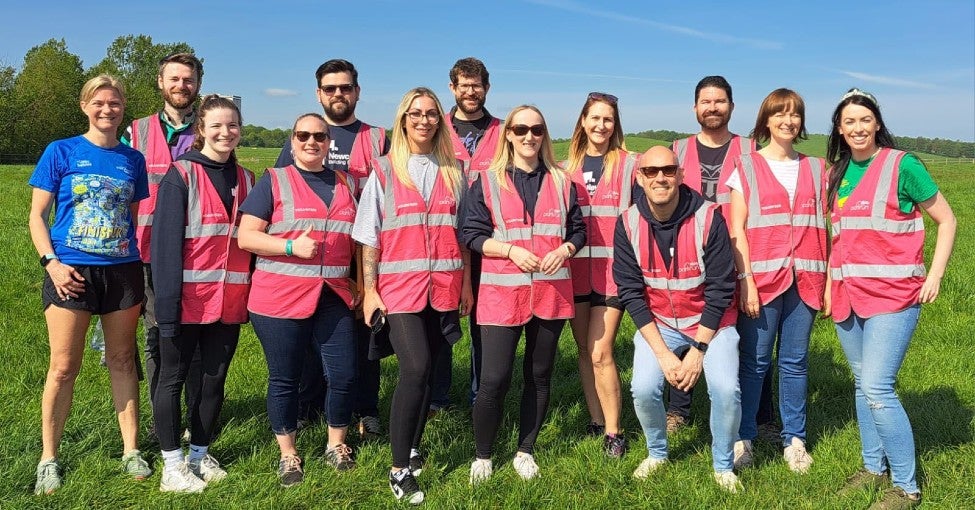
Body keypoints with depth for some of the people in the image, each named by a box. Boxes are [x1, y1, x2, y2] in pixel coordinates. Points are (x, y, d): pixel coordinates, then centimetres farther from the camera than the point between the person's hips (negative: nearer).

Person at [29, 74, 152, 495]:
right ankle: (48, 458, 17)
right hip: (71, 272, -2)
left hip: (123, 271, 3)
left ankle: (131, 450, 20)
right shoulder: (61, 151, 0)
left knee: (122, 361, 10)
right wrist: (51, 261, -12)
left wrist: (140, 259, 4)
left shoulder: (132, 159, 7)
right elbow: (37, 215, 0)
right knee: (63, 368, 2)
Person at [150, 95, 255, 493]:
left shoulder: (244, 179, 10)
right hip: (189, 298, -5)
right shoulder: (181, 174, -7)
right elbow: (166, 241, -12)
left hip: (230, 299, 5)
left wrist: (254, 293, 8)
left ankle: (200, 455, 28)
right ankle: (172, 467, 17)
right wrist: (167, 300, -19)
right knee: (173, 377, 6)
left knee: (215, 379, 13)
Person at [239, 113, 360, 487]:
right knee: (284, 378, 7)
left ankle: (336, 445, 27)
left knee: (344, 375, 4)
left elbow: (357, 239, 20)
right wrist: (292, 246, -19)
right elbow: (246, 236, -6)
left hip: (334, 298, 3)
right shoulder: (273, 181, 0)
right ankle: (287, 454, 25)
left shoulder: (346, 184, 12)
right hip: (280, 298, -3)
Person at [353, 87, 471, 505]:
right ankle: (399, 469, -2)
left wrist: (466, 282, 8)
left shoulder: (453, 171, 10)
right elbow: (369, 236, 1)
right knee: (415, 369, -15)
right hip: (400, 286, -3)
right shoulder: (384, 170, 2)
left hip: (444, 287, 3)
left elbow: (463, 231, 13)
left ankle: (413, 447, 27)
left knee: (426, 371, 8)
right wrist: (369, 290, -4)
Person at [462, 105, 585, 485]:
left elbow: (578, 229, 12)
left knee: (540, 375, 11)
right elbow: (472, 235, -3)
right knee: (494, 379, -5)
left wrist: (565, 249, -9)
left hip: (551, 291, 3)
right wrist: (511, 249, -16)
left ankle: (525, 451, 28)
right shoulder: (487, 181, 1)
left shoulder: (560, 181, 9)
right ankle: (482, 456, 16)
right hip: (502, 293, -3)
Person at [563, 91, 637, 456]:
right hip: (576, 269, 4)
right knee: (584, 349, 11)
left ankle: (613, 432, 5)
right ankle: (596, 420, 25)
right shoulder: (568, 167, 11)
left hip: (612, 268, -4)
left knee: (600, 353, -9)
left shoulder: (629, 165, 0)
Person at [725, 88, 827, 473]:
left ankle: (794, 439, 20)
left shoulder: (815, 169, 13)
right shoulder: (746, 167, 3)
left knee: (795, 361, 9)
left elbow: (823, 227, 11)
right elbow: (736, 229, -2)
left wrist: (827, 280, 4)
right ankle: (743, 438, 13)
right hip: (763, 278, -3)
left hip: (805, 279, 3)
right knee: (755, 361, 2)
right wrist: (746, 280, -10)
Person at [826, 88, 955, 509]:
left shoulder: (902, 165, -6)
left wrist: (935, 275, -10)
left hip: (892, 295, -6)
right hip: (848, 296, 6)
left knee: (877, 388, -12)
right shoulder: (837, 172, 10)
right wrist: (829, 284, 12)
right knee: (862, 384, 13)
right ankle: (873, 466, 28)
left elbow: (946, 220, -1)